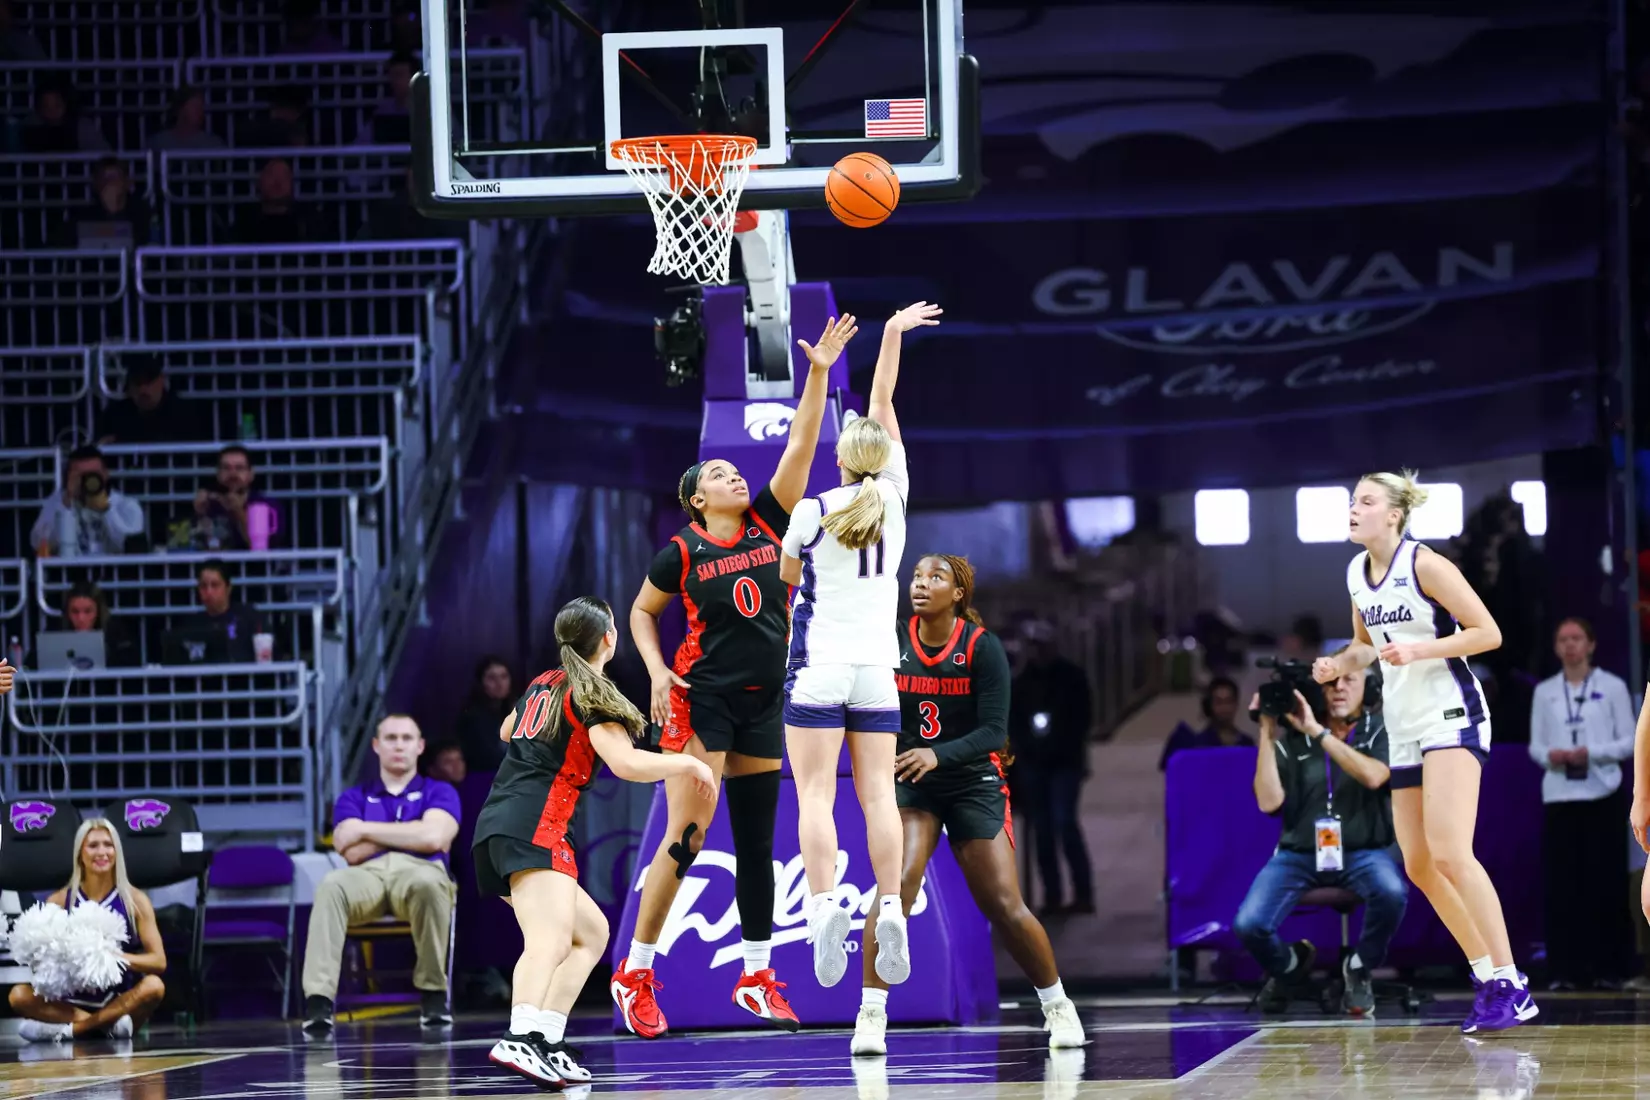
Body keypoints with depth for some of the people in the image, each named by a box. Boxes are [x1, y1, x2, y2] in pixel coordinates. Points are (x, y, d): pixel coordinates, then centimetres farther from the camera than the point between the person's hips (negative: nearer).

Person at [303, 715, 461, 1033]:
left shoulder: (439, 792, 20)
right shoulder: (354, 798, 24)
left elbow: (433, 838, -2)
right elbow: (352, 852, 6)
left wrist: (366, 830, 2)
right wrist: (410, 833, 3)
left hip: (418, 871, -1)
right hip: (367, 875, 1)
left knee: (429, 882, -41)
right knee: (331, 885, -36)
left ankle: (432, 993, -26)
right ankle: (318, 998, -46)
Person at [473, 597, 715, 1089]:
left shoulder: (541, 686, 22)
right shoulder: (593, 697, -2)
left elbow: (507, 731, 43)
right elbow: (626, 762, -16)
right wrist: (688, 763, -1)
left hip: (497, 823, 9)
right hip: (535, 826, -9)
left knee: (591, 932, 17)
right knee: (549, 942, -28)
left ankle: (548, 1042, 1)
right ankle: (520, 1039, -52)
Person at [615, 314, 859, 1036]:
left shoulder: (767, 524, 6)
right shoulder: (682, 552, -2)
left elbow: (801, 444, 0)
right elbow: (642, 612, 9)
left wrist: (819, 372, -8)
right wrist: (657, 672, -5)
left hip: (761, 704, 5)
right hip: (701, 698, -5)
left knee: (757, 842, 9)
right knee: (687, 835, -12)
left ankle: (757, 977, 17)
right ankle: (634, 975, -6)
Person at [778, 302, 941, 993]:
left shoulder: (812, 510, -6)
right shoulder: (894, 501, 2)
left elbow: (787, 574, 11)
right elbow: (883, 405, 13)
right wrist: (891, 336, 18)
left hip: (818, 670, -3)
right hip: (877, 670, 3)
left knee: (815, 795, -8)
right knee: (877, 793, 0)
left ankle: (824, 907, -23)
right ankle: (889, 908, -14)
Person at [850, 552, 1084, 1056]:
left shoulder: (982, 647, -12)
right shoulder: (892, 642, -5)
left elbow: (994, 732, -17)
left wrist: (937, 755, -33)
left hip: (973, 783, -1)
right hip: (910, 782, 1)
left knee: (1005, 906, -2)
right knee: (897, 883, -22)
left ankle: (1057, 1005, 21)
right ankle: (871, 1014, -20)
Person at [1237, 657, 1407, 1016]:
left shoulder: (1381, 731, 1)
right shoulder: (1293, 738, 2)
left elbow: (1373, 776, -21)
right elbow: (1269, 802, -7)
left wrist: (1318, 732, -21)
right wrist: (1267, 734, -11)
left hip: (1362, 852, -1)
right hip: (1300, 852, 1)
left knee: (1392, 891, -36)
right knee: (1249, 924, -23)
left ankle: (1360, 968, -3)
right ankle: (1288, 965, 16)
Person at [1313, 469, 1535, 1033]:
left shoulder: (1425, 565, -12)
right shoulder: (1357, 573, 10)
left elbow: (1488, 632, -12)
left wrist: (1417, 650, -22)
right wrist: (1341, 664, 5)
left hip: (1452, 716, -8)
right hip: (1405, 727, 8)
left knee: (1449, 853, -20)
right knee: (1419, 866, 6)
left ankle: (1510, 985, -18)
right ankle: (1490, 976, 17)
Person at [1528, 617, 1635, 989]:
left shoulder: (1612, 687, 4)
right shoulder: (1545, 692, 11)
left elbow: (1628, 742, 1)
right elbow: (1535, 745, 11)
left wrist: (1590, 753, -14)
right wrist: (1550, 756, -11)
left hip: (1602, 794, -2)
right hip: (1559, 795, 2)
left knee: (1605, 881, -4)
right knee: (1562, 884, -3)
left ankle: (1607, 968, 1)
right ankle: (1564, 969, 0)